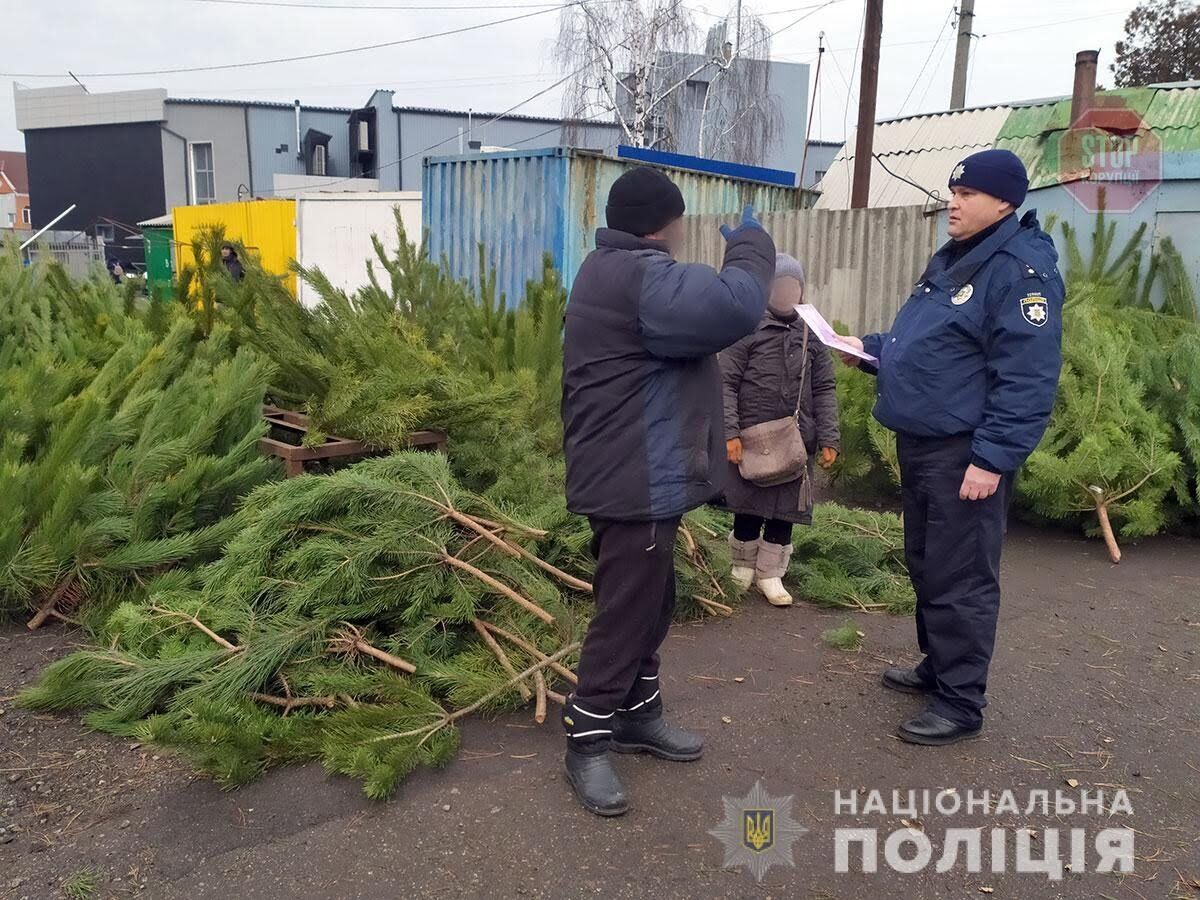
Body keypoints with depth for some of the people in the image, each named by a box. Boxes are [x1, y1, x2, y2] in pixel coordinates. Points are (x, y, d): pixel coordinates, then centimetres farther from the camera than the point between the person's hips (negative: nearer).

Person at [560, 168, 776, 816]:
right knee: (624, 616, -1)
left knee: (650, 606, 20)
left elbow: (693, 320, 26)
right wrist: (751, 243, -12)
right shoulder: (638, 277, -22)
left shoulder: (616, 271, 15)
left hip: (636, 477, 11)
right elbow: (736, 305, -30)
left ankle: (638, 715, 35)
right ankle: (587, 745, 12)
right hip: (635, 484, -11)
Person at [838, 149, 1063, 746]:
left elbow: (1027, 379, -22)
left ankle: (960, 704, 10)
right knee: (926, 566, 19)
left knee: (960, 579, -2)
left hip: (965, 453, -10)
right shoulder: (950, 260, 15)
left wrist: (993, 458, -25)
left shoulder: (1022, 270, -16)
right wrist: (872, 348, 12)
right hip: (919, 444, 10)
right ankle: (938, 667, 35)